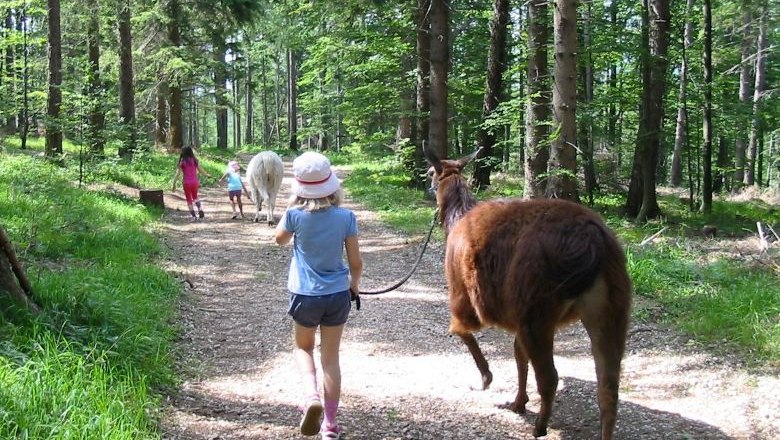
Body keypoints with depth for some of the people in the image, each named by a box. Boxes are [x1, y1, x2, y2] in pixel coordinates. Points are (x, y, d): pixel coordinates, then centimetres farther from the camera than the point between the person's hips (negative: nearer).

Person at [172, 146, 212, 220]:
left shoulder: (181, 162, -7)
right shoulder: (195, 160, -1)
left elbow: (177, 174, -8)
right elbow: (201, 170, 6)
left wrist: (174, 184, -4)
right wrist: (207, 175, 24)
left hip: (186, 183, -3)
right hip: (195, 182, 3)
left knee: (189, 199, 12)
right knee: (195, 197, 25)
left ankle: (194, 216, 11)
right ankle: (200, 211, 6)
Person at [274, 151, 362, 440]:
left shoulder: (296, 215, -13)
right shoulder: (345, 217, -10)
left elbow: (280, 239, 10)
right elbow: (356, 262, -3)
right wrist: (354, 285, 16)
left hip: (305, 295, -1)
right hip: (337, 295, 1)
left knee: (303, 348, 23)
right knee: (331, 357, 14)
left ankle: (311, 396, -4)